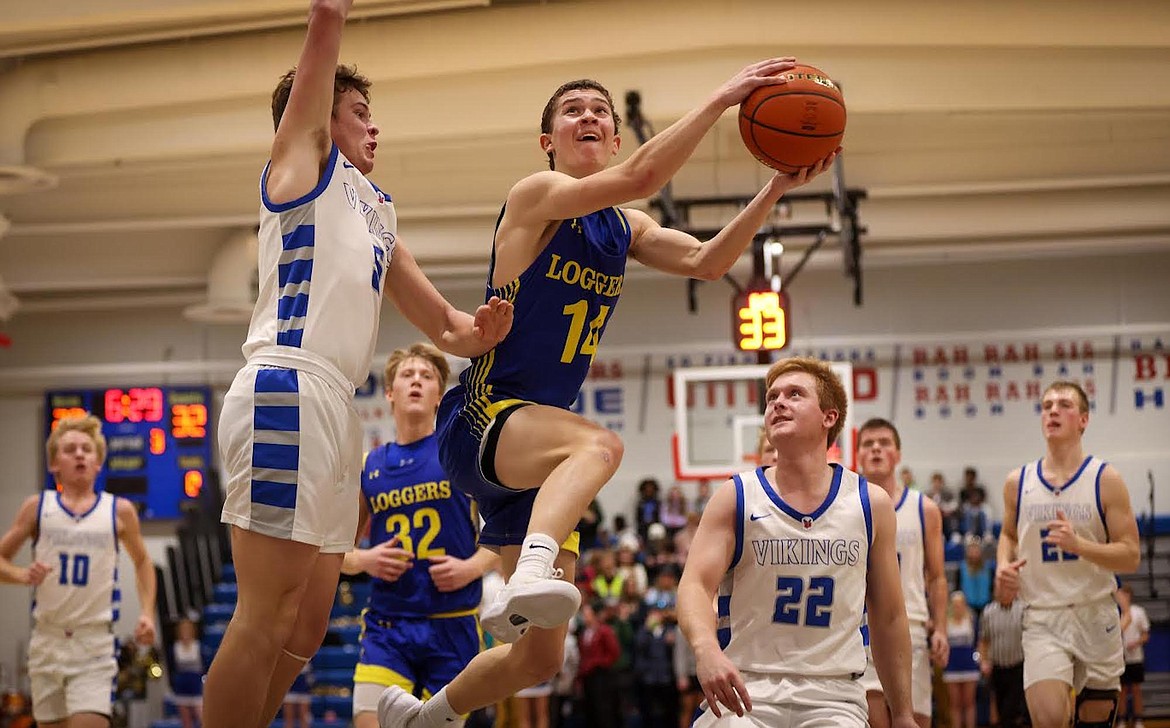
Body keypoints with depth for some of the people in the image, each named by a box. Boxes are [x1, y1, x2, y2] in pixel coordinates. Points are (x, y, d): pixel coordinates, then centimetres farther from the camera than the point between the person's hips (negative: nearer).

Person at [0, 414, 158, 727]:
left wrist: (147, 613, 5)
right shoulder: (37, 507, 2)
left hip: (94, 642, -2)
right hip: (47, 639, 2)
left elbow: (142, 562, 18)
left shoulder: (119, 511, 2)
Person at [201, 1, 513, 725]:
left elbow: (444, 324, 31)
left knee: (306, 627, 9)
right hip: (288, 390, -9)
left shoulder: (378, 210, 30)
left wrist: (478, 331, 11)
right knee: (268, 616, -15)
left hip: (335, 407, 9)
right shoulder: (305, 154, 9)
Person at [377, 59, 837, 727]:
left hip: (535, 443, 8)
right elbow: (640, 176, -25)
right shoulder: (537, 196, -8)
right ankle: (529, 578, -59)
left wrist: (776, 190, -13)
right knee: (599, 443, -42)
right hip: (479, 421, -8)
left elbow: (706, 261, -1)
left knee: (542, 656, 7)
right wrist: (722, 99, -26)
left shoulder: (626, 229, 15)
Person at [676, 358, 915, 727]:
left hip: (833, 694, 1)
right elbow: (695, 585, -12)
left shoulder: (871, 504, 6)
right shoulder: (736, 497, 1)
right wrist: (706, 648, -33)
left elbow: (889, 618, 13)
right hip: (745, 688, -1)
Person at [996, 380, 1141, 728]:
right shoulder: (1018, 483, 5)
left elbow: (1131, 556, -7)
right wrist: (1003, 565, 2)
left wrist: (1077, 544, -22)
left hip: (1096, 617, 0)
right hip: (1043, 619, 0)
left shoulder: (1105, 480, -3)